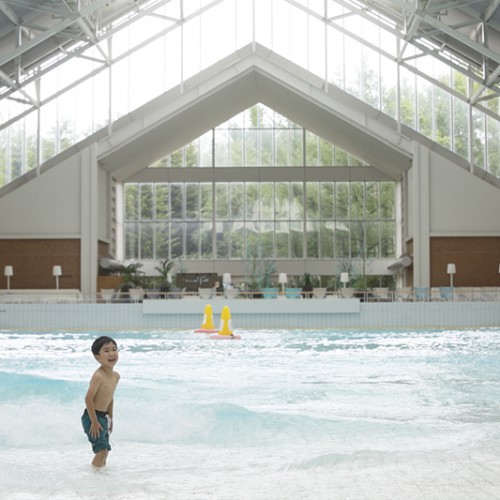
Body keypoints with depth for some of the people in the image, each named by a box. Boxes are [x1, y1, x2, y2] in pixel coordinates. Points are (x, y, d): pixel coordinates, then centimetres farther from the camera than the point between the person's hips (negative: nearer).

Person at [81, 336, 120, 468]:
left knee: (105, 450, 16)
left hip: (103, 417, 9)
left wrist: (110, 418, 18)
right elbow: (88, 399, -22)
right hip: (92, 417, -9)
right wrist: (94, 422, -20)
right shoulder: (98, 376, -22)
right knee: (102, 449, -11)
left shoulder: (116, 376, 5)